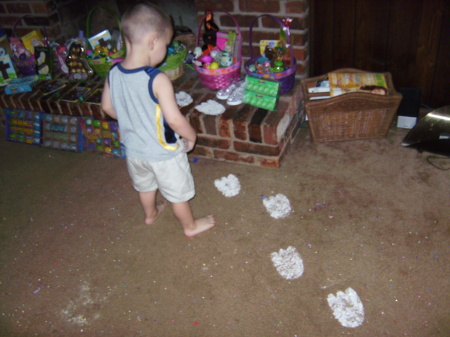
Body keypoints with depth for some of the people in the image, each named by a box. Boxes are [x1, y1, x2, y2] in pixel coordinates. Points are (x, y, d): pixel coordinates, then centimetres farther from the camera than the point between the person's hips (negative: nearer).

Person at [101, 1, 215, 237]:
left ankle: (150, 214, 58)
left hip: (133, 149, 6)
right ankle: (190, 226, 41)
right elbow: (174, 119, -31)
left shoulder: (113, 74, -11)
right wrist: (191, 136, -12)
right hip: (163, 153, -6)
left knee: (145, 185, 32)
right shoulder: (157, 80, -31)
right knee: (177, 193, 18)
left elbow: (107, 107, 3)